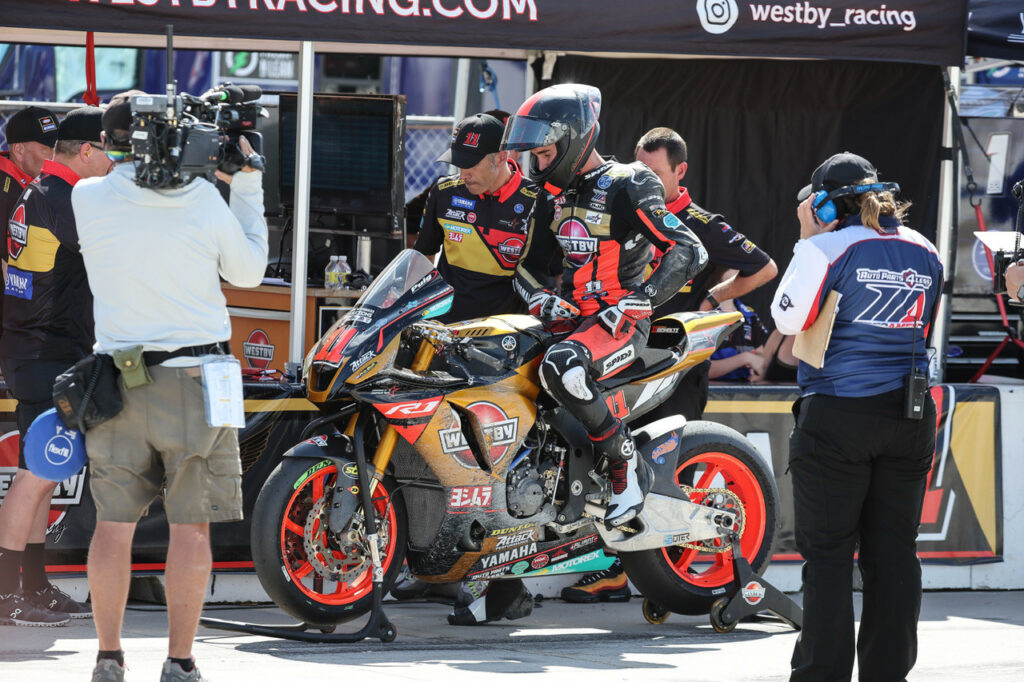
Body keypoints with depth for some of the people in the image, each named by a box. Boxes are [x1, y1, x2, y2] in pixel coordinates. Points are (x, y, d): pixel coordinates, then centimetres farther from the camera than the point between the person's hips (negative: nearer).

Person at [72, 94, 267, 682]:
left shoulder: (88, 198, -4)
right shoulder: (204, 199, -7)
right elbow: (248, 271, 8)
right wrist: (247, 185, 15)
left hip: (118, 382, 2)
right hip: (194, 381, -2)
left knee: (115, 522, 8)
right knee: (191, 524, 1)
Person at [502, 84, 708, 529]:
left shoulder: (626, 188, -9)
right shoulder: (552, 194, 14)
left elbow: (689, 252, -17)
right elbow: (529, 265, 20)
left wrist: (636, 303, -23)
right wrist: (541, 299, -4)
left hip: (620, 322, -9)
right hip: (570, 315, 9)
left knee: (561, 367, -37)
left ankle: (626, 464, -22)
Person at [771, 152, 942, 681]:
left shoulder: (830, 246, -9)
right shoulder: (924, 252, 10)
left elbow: (789, 319, -6)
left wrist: (806, 240, -1)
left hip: (838, 418, -5)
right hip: (909, 417, 5)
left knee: (828, 552, -1)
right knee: (893, 551, 8)